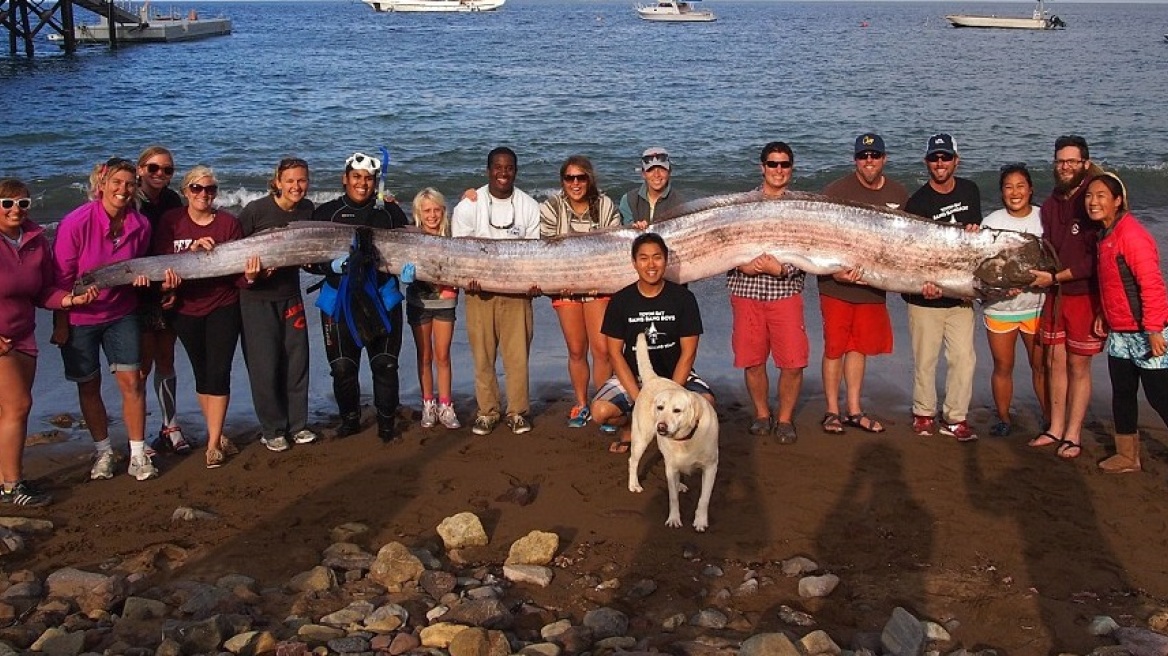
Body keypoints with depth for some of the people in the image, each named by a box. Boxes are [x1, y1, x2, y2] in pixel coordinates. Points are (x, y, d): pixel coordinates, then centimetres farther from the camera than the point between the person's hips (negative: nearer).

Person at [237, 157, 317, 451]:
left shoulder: (307, 209, 0)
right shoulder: (256, 210, -14)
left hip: (290, 294, 4)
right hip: (257, 297, -4)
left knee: (297, 360, 7)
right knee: (265, 364, -1)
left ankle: (297, 424, 20)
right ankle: (272, 430, 11)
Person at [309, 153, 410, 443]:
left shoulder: (390, 212, 7)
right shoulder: (327, 212, 4)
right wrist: (330, 265, -19)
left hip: (382, 299, 0)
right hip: (339, 301, 0)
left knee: (385, 364, 0)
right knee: (342, 367, 2)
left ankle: (387, 423, 15)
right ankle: (349, 419, 24)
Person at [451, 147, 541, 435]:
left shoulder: (529, 207, 5)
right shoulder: (469, 206, 0)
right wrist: (467, 278, -16)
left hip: (517, 290, 1)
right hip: (479, 289, -1)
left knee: (518, 354, -1)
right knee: (482, 354, 2)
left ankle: (517, 412, 10)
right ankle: (486, 412, 12)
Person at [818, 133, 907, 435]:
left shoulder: (899, 194, 5)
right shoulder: (836, 191, -8)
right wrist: (836, 271, -23)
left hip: (873, 285, 4)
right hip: (837, 285, -4)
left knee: (860, 347, 13)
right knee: (835, 347, 1)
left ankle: (854, 410, 23)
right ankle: (832, 411, 12)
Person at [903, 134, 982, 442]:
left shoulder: (969, 191, 8)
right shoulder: (917, 202, -8)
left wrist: (974, 233, -3)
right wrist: (924, 282, -31)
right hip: (925, 298, -3)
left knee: (964, 358, 0)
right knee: (925, 360, 4)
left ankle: (955, 418, 12)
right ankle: (924, 414, 21)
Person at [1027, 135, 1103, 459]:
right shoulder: (1050, 204, 9)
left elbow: (1095, 259, -18)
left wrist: (1055, 277, -17)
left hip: (1084, 295, -6)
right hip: (1055, 294, 6)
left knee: (1078, 366, 2)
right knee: (1055, 361, 11)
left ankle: (1073, 435, 11)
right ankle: (1055, 429, 21)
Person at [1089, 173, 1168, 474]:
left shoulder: (1131, 234, -19)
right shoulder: (1105, 235, 9)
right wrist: (1104, 315, 14)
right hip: (1119, 333, 9)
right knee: (1122, 394, 15)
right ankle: (1127, 456, 27)